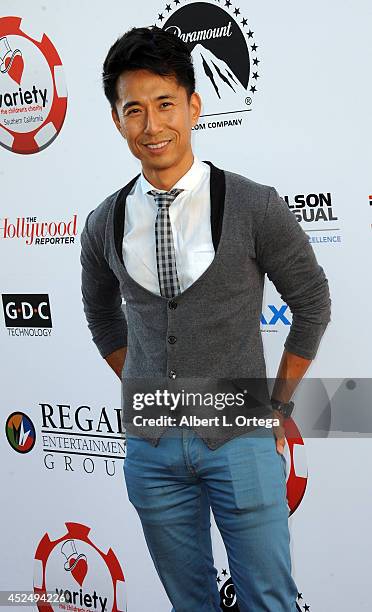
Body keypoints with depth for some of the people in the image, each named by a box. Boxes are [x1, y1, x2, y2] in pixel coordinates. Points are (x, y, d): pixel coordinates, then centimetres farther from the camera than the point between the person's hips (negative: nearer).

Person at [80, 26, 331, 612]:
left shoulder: (255, 206, -11)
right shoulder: (105, 224, 0)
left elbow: (313, 301, 0)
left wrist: (278, 405, 1)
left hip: (241, 439, -3)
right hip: (150, 446, 3)